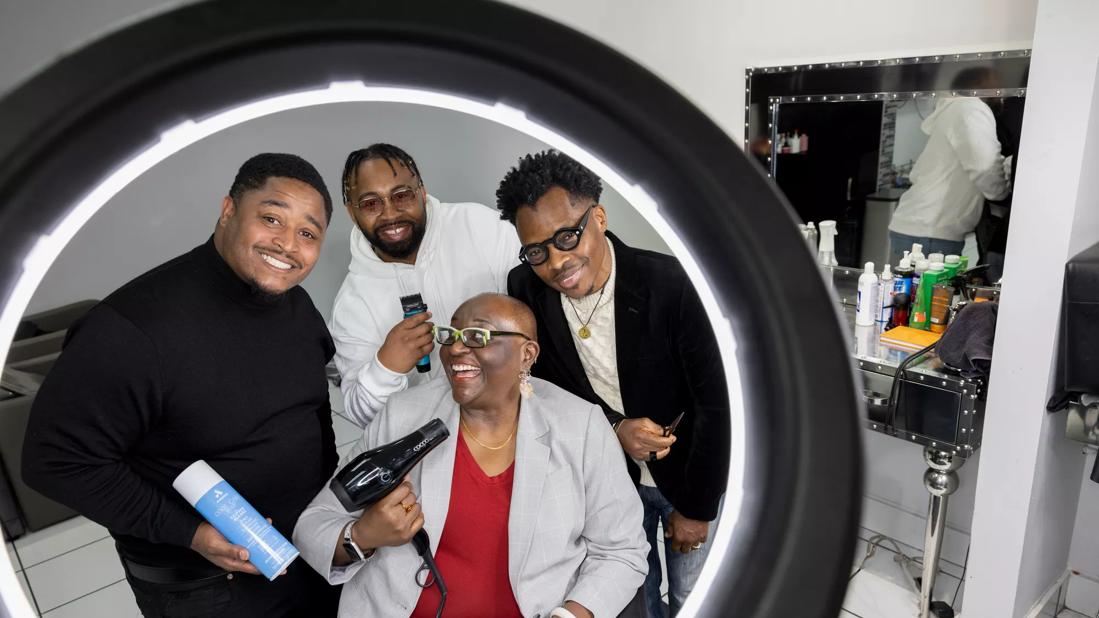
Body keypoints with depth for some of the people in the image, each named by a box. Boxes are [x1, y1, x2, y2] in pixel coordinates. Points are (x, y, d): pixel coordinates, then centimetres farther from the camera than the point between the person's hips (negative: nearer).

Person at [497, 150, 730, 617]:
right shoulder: (525, 289, -17)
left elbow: (713, 402, -20)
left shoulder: (666, 281, -28)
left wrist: (697, 508, -11)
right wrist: (613, 428, -22)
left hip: (687, 473, -2)